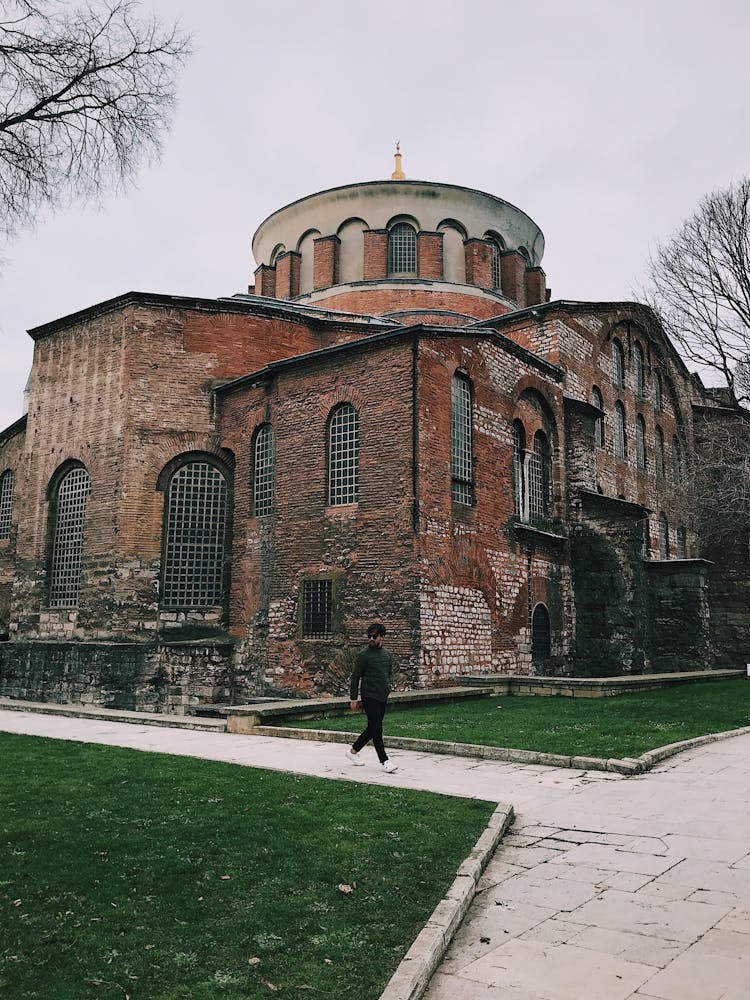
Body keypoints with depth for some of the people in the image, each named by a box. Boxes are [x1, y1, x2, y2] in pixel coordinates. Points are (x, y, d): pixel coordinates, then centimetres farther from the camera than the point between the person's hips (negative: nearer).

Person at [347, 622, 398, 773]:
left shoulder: (386, 654, 9)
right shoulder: (364, 655, -9)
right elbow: (355, 677, -7)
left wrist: (387, 690, 16)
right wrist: (354, 698, -9)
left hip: (382, 698, 7)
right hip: (369, 697, -7)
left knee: (372, 728, 12)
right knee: (376, 729, -6)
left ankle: (353, 751, 28)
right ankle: (384, 761, -1)